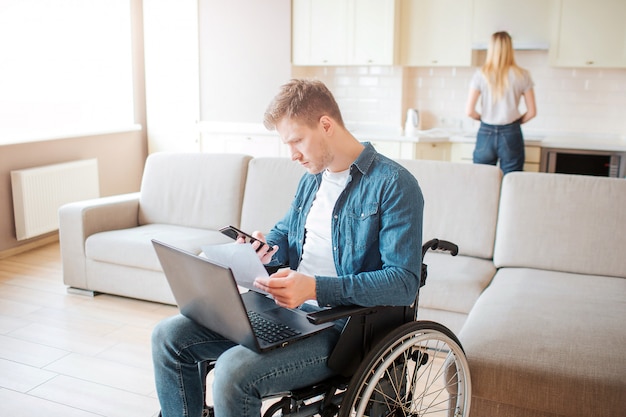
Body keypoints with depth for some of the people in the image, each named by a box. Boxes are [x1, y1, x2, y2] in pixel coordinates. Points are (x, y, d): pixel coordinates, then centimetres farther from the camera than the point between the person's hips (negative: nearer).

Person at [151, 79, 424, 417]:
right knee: (168, 336, -2)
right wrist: (266, 247, 3)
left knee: (233, 370, -30)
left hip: (341, 326, -8)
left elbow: (404, 283, -20)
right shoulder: (312, 178, 14)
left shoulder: (394, 185, -13)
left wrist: (315, 288, -29)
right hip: (282, 305, 8)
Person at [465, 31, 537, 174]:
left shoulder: (481, 75, -3)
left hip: (486, 134, 1)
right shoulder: (522, 75, -3)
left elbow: (470, 111, -5)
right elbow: (531, 112, 0)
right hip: (511, 135, 0)